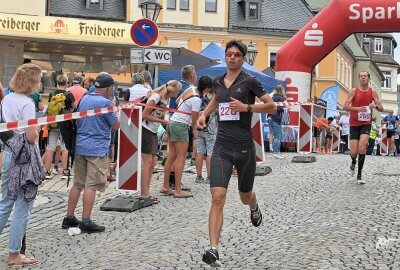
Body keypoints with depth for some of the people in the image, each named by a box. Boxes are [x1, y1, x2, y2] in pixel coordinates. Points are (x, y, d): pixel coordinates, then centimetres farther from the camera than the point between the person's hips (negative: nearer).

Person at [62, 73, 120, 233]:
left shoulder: (84, 99, 11)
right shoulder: (105, 103, -12)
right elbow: (116, 126, -4)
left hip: (80, 147, 8)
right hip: (97, 149, -7)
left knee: (77, 183, 14)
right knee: (91, 185, -5)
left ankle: (69, 218, 17)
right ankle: (86, 222, -6)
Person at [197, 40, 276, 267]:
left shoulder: (250, 81, -5)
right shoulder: (218, 82, 9)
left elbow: (272, 107, -5)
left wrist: (246, 107, -17)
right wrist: (204, 114, 14)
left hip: (244, 147, -2)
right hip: (222, 147, 2)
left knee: (245, 197, 17)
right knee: (217, 198, -14)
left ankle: (254, 207, 57)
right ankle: (214, 250, -17)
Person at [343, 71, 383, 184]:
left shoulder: (373, 92, 3)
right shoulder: (354, 91, -2)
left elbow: (381, 109, 1)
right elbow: (345, 106, -9)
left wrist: (376, 106, -22)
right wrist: (358, 108, -25)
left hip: (366, 124, 0)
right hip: (354, 124, 0)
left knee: (362, 148, -20)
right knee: (353, 152, -4)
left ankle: (359, 175, -8)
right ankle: (353, 162, 35)